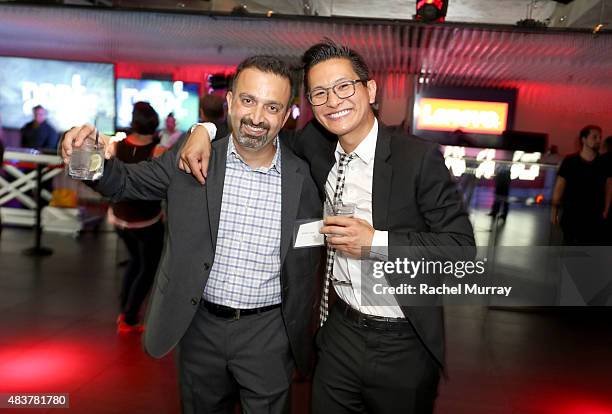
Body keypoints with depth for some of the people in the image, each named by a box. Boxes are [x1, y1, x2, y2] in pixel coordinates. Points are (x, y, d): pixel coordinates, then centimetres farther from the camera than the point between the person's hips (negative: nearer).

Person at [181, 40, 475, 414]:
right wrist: (206, 129, -4)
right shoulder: (317, 147, -3)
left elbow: (461, 245, -15)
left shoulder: (419, 157, -16)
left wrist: (376, 241, -23)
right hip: (341, 331, 4)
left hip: (402, 345, -3)